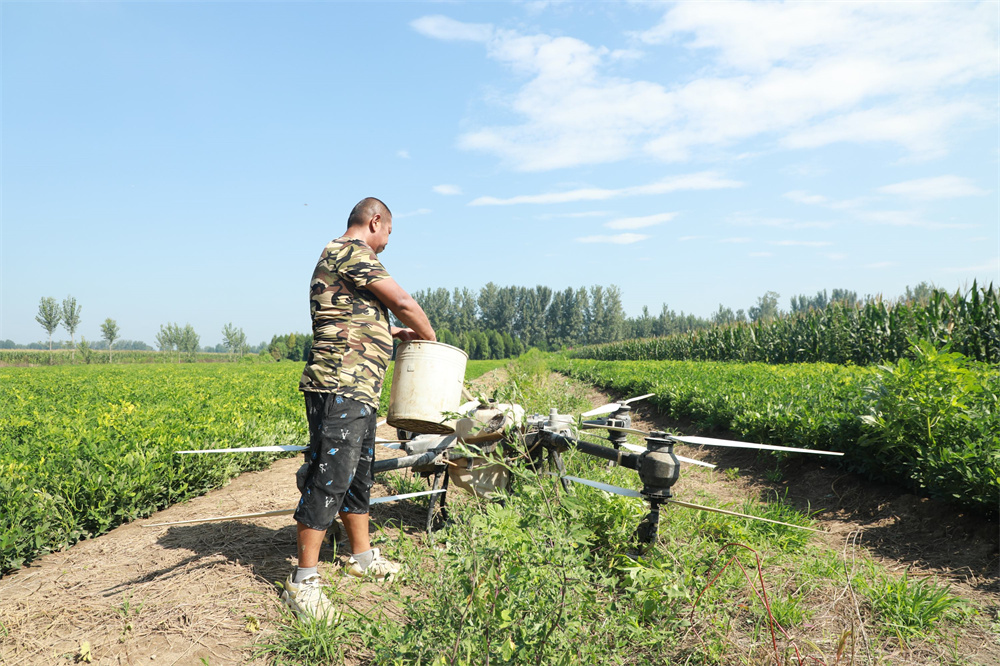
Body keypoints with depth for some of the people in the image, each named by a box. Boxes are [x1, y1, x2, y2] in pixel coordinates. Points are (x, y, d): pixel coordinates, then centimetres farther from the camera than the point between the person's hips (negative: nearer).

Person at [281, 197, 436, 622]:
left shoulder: (344, 256, 24)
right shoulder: (350, 251, -8)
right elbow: (404, 303, -10)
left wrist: (394, 333, 22)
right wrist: (429, 338, 5)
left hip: (360, 391, 11)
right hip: (339, 385, -11)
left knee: (358, 474, 19)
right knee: (328, 479, -9)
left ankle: (362, 556, 33)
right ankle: (303, 581, -2)